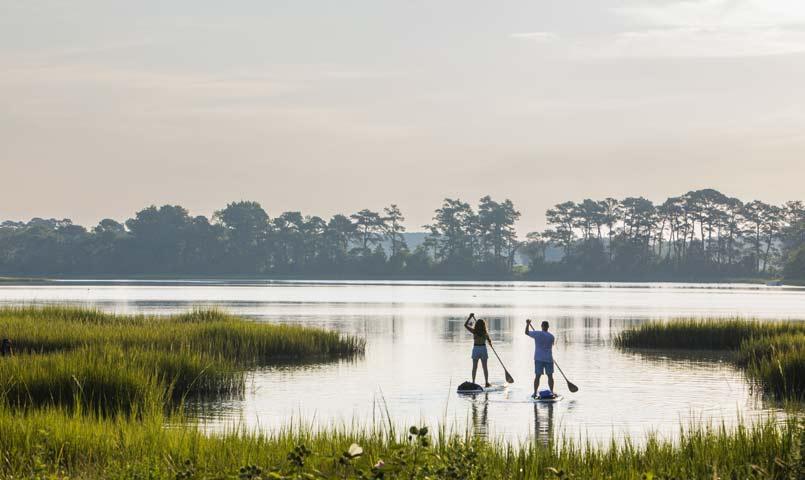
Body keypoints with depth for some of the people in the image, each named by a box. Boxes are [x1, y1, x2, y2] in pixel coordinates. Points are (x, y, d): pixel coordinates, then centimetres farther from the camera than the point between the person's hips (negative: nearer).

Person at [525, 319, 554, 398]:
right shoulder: (551, 336, -1)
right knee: (550, 376, 9)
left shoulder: (537, 334, -7)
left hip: (539, 359, -1)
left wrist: (528, 324, 23)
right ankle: (551, 392, 10)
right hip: (548, 359, 1)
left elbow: (526, 332, 8)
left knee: (537, 376, 2)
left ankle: (535, 393, 1)